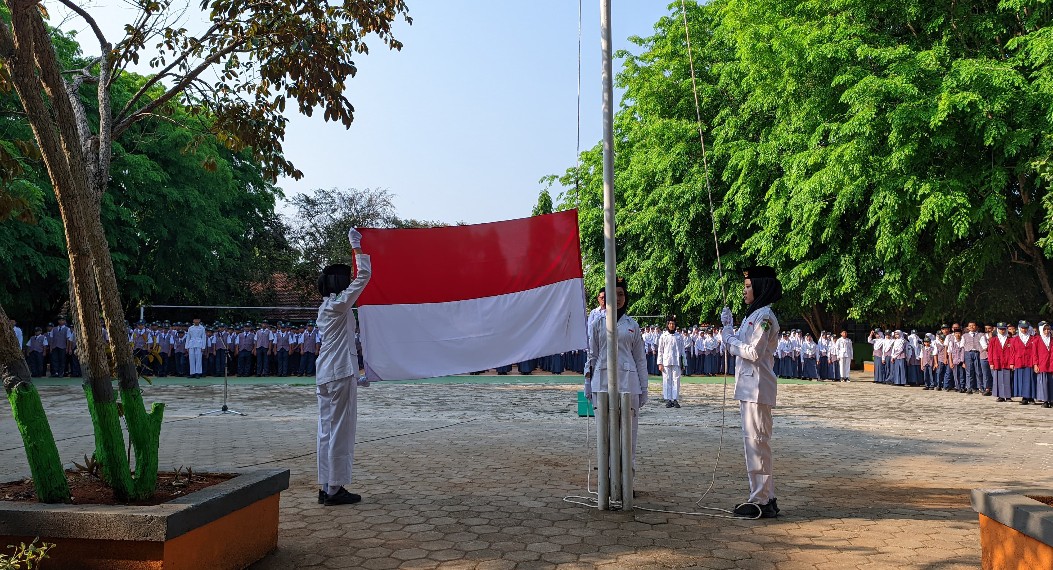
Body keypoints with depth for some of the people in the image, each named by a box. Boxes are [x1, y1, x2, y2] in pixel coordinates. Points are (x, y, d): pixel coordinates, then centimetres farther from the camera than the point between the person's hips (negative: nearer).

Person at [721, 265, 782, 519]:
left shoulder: (764, 315, -12)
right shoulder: (752, 315, 18)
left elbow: (753, 352, -19)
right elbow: (738, 347, 17)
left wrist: (730, 340, -7)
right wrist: (728, 327, 8)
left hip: (757, 387, -10)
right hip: (748, 386, 10)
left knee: (756, 441, -6)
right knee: (755, 441, 13)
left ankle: (761, 501, -1)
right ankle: (766, 497, 21)